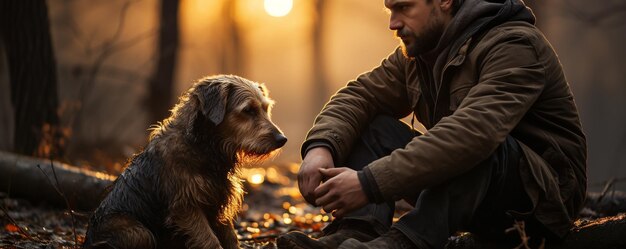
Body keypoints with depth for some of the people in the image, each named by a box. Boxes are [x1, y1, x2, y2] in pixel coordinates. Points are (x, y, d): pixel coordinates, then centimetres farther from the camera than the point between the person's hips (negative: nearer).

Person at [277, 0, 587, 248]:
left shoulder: (513, 45, -21)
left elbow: (472, 133, -37)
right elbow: (359, 95, -2)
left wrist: (370, 183, -42)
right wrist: (320, 146, -25)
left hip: (544, 189, -7)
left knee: (475, 147, -36)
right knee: (374, 126, -5)